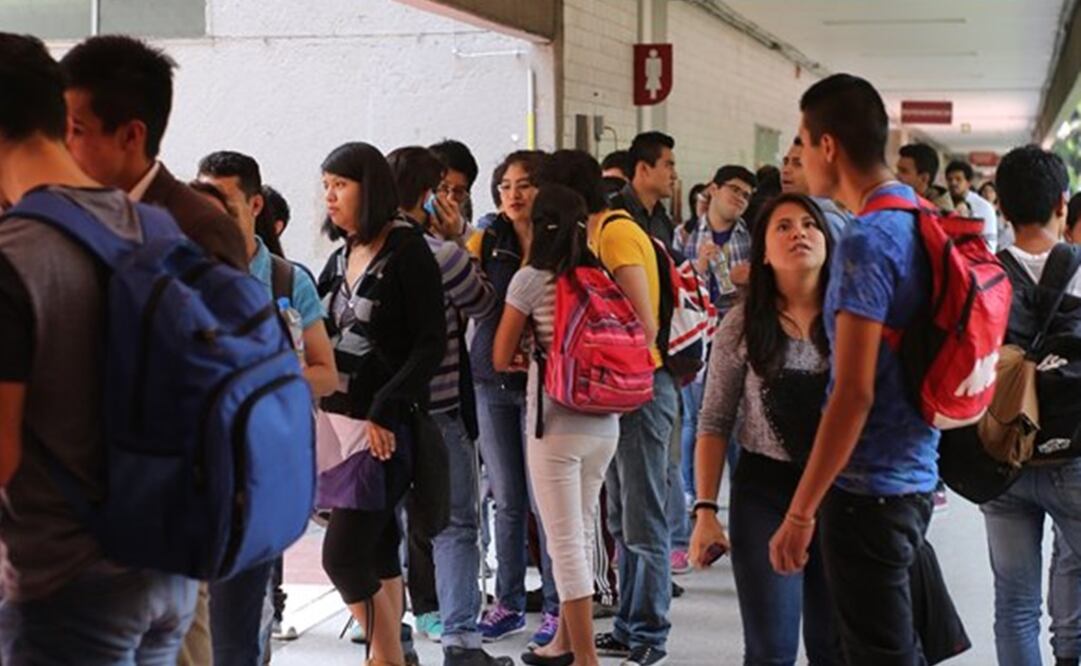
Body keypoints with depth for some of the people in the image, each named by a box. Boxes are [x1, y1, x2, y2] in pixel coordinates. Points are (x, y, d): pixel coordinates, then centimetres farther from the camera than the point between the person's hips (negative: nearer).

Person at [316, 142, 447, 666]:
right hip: (339, 418, 7)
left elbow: (431, 343, -12)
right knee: (377, 553, 10)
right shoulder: (340, 259, 14)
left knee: (343, 556, -11)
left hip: (384, 426, -7)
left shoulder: (407, 252, -7)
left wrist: (384, 410, -18)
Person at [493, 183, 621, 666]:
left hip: (556, 425, -6)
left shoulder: (531, 279, -8)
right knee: (581, 534, 18)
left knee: (566, 543, -1)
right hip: (604, 424, 6)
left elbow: (500, 359, -4)